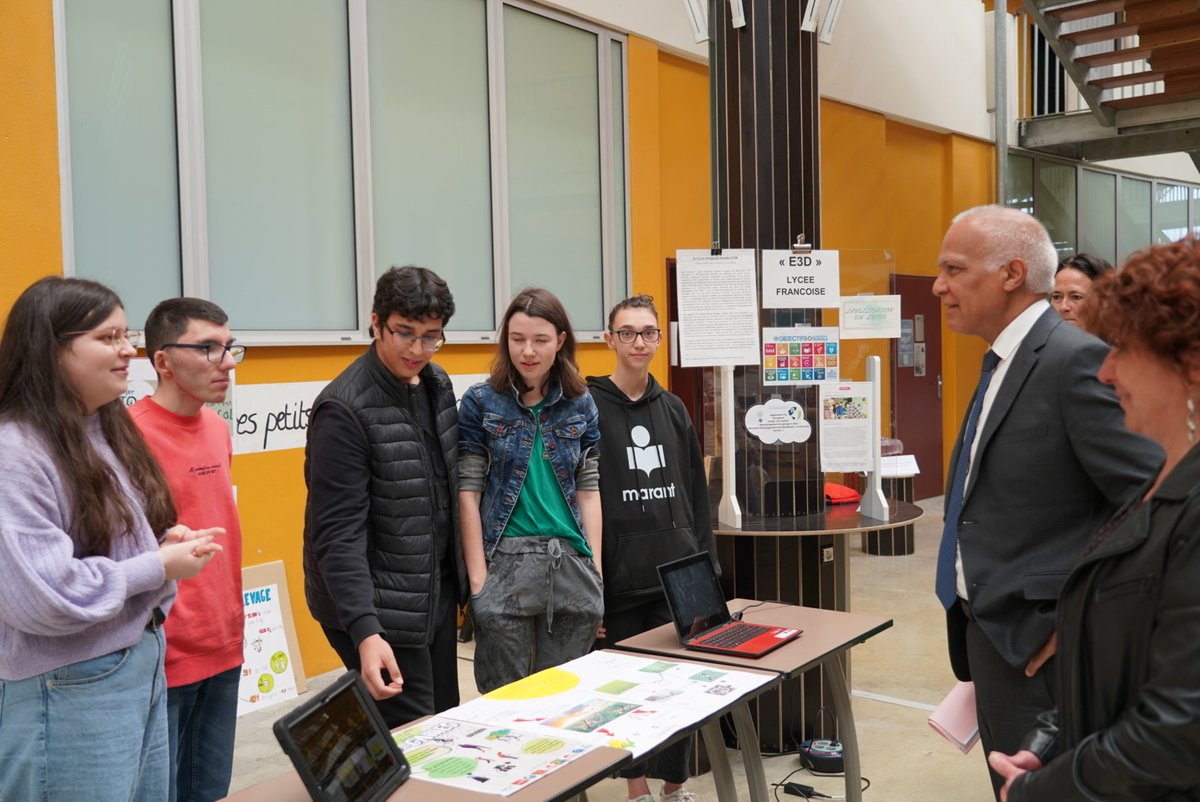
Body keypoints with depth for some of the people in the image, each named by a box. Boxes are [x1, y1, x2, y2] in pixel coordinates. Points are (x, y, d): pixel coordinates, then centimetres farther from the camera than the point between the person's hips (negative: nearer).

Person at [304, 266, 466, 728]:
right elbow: (338, 532, -22)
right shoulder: (344, 408, -19)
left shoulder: (438, 385, 5)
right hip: (381, 607, -8)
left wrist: (462, 577, 14)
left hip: (438, 593, 8)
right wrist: (365, 630, -30)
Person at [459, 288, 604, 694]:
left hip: (571, 565, 3)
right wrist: (478, 577, -9)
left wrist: (596, 569, 2)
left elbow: (588, 489, 7)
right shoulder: (481, 401, -2)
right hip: (506, 564, -3)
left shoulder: (580, 403, 7)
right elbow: (468, 492, -4)